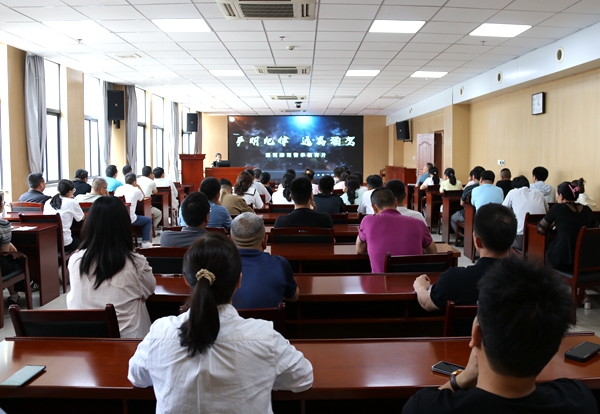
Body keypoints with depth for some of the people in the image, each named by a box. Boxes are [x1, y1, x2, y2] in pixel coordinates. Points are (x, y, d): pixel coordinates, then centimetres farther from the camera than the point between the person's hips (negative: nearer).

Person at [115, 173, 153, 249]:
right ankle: (145, 242, 10)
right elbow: (142, 198, 17)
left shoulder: (118, 189, 7)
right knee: (148, 220, 17)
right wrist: (138, 186, 26)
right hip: (129, 219, -6)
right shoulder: (136, 190, -5)